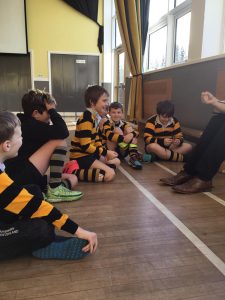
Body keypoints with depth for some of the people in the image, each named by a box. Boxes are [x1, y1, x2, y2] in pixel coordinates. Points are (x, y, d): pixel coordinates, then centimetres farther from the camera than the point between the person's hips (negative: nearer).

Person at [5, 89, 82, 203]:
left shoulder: (29, 125, 17)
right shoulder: (30, 125, -12)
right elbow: (63, 132, -22)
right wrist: (52, 110, -10)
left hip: (28, 177, 10)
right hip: (18, 179, -10)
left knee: (72, 179, 7)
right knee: (60, 141, -15)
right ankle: (55, 191, -15)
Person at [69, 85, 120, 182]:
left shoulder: (95, 117, 9)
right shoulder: (86, 118, -21)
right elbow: (86, 146, -25)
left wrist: (105, 152, 0)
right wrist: (105, 152, -17)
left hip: (90, 154, 10)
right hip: (80, 156, -10)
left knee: (116, 161, 18)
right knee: (110, 174, -19)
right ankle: (75, 172, -15)